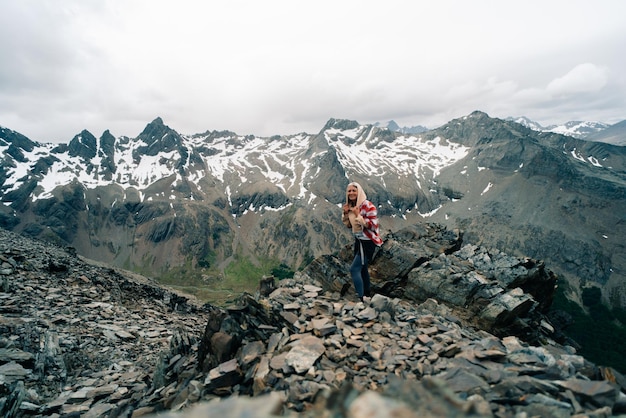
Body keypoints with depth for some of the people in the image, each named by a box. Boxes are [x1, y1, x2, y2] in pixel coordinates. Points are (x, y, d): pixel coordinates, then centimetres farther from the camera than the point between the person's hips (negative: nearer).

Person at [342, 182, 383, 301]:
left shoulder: (367, 205, -20)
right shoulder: (351, 206, 4)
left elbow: (373, 225, -24)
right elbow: (349, 225, 13)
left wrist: (358, 215, -28)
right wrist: (346, 213, -4)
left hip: (368, 242, -9)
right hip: (358, 240, 9)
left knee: (354, 269, -12)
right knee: (362, 268, 20)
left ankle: (361, 298, -2)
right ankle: (367, 294, 37)